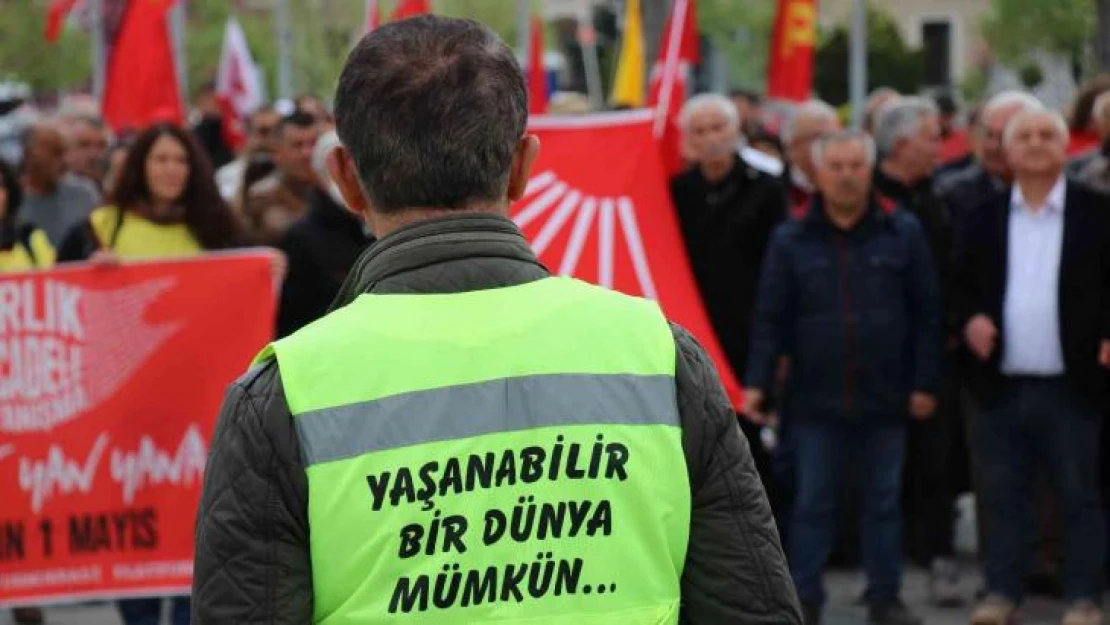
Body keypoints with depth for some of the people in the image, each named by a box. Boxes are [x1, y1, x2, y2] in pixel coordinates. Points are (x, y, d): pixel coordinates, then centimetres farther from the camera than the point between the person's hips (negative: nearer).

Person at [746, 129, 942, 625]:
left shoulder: (903, 233, 1)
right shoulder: (791, 240, 2)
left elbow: (926, 314, 2)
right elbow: (770, 318, 1)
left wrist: (925, 383, -2)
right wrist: (757, 382, -7)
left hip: (885, 398, 0)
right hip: (815, 398, 0)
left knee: (884, 501, 9)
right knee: (812, 502, 4)